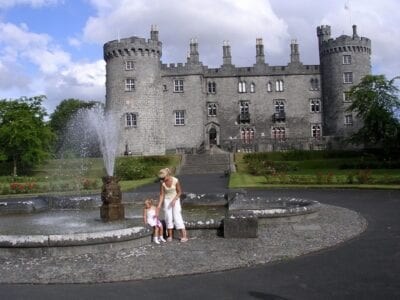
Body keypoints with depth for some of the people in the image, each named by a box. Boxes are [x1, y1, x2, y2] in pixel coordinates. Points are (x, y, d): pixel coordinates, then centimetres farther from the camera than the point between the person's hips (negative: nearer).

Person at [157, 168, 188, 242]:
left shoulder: (175, 180, -21)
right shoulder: (162, 183, -13)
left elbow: (179, 192, -10)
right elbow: (162, 195, -8)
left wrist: (174, 200, -18)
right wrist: (159, 205, -13)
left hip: (175, 199, -3)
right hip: (167, 200, 3)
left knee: (177, 217, -11)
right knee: (168, 217, -3)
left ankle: (184, 236, -9)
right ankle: (170, 236, 7)